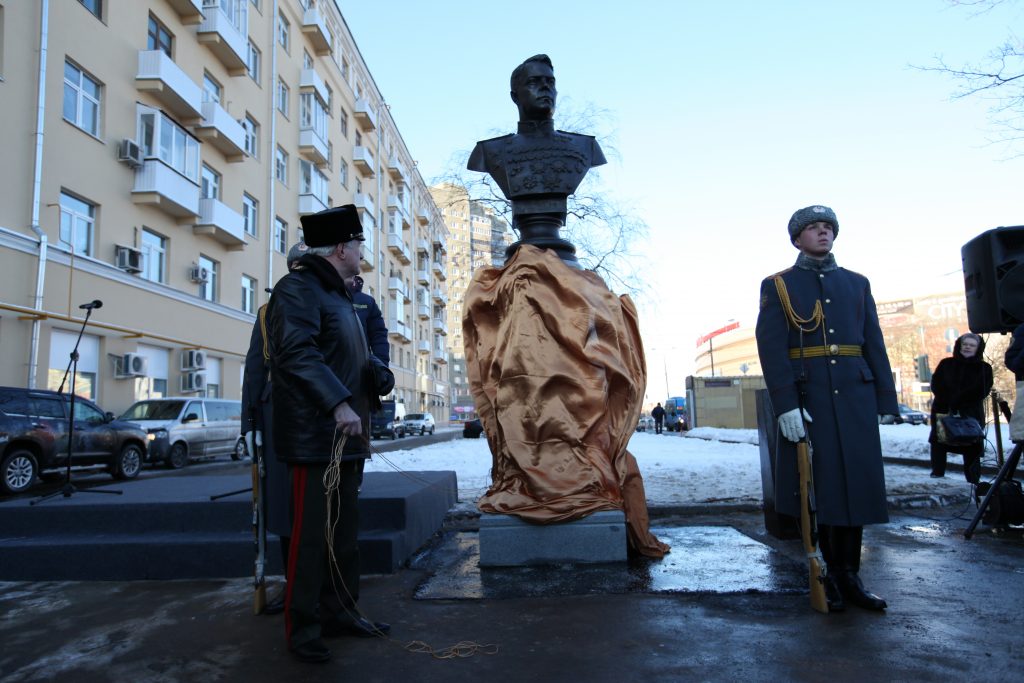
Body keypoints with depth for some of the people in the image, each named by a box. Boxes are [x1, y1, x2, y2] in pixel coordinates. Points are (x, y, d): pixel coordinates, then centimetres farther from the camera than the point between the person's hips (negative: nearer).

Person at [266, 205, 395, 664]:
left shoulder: (340, 295, 20)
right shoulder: (297, 290, -10)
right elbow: (297, 353, -23)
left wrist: (380, 375, 2)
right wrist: (338, 403, -30)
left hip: (347, 437, 10)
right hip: (315, 437, -9)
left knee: (344, 531, 15)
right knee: (311, 534, -2)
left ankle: (339, 612, 28)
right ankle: (302, 629, 11)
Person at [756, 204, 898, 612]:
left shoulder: (857, 283, 16)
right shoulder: (777, 286, 4)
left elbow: (875, 345, 13)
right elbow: (770, 349, -6)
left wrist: (886, 399, 7)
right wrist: (785, 405, -15)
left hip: (855, 397, 4)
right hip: (806, 399, -3)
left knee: (856, 484, 4)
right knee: (816, 486, 1)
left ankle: (849, 576, 16)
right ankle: (831, 575, 15)